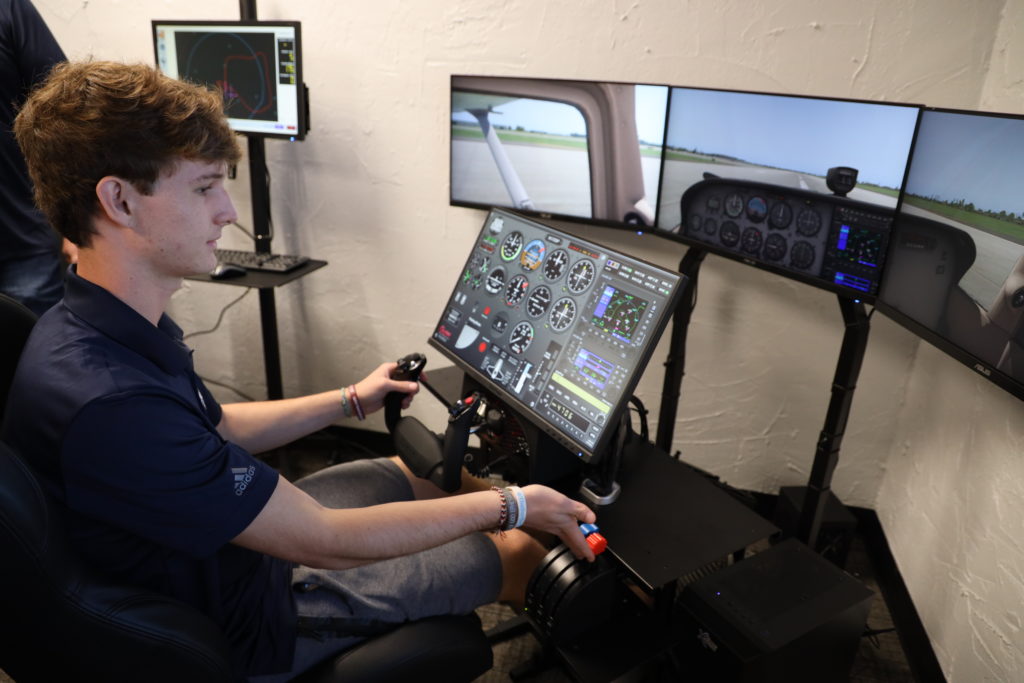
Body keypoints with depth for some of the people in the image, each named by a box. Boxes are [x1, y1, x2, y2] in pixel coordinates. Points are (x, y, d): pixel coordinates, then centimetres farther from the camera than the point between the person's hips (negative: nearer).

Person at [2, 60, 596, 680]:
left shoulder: (99, 326, -7)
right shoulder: (109, 405, -40)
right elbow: (325, 540, -32)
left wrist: (352, 400, 13)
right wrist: (512, 505, -22)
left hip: (238, 537, 9)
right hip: (240, 627, -8)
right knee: (517, 553, 2)